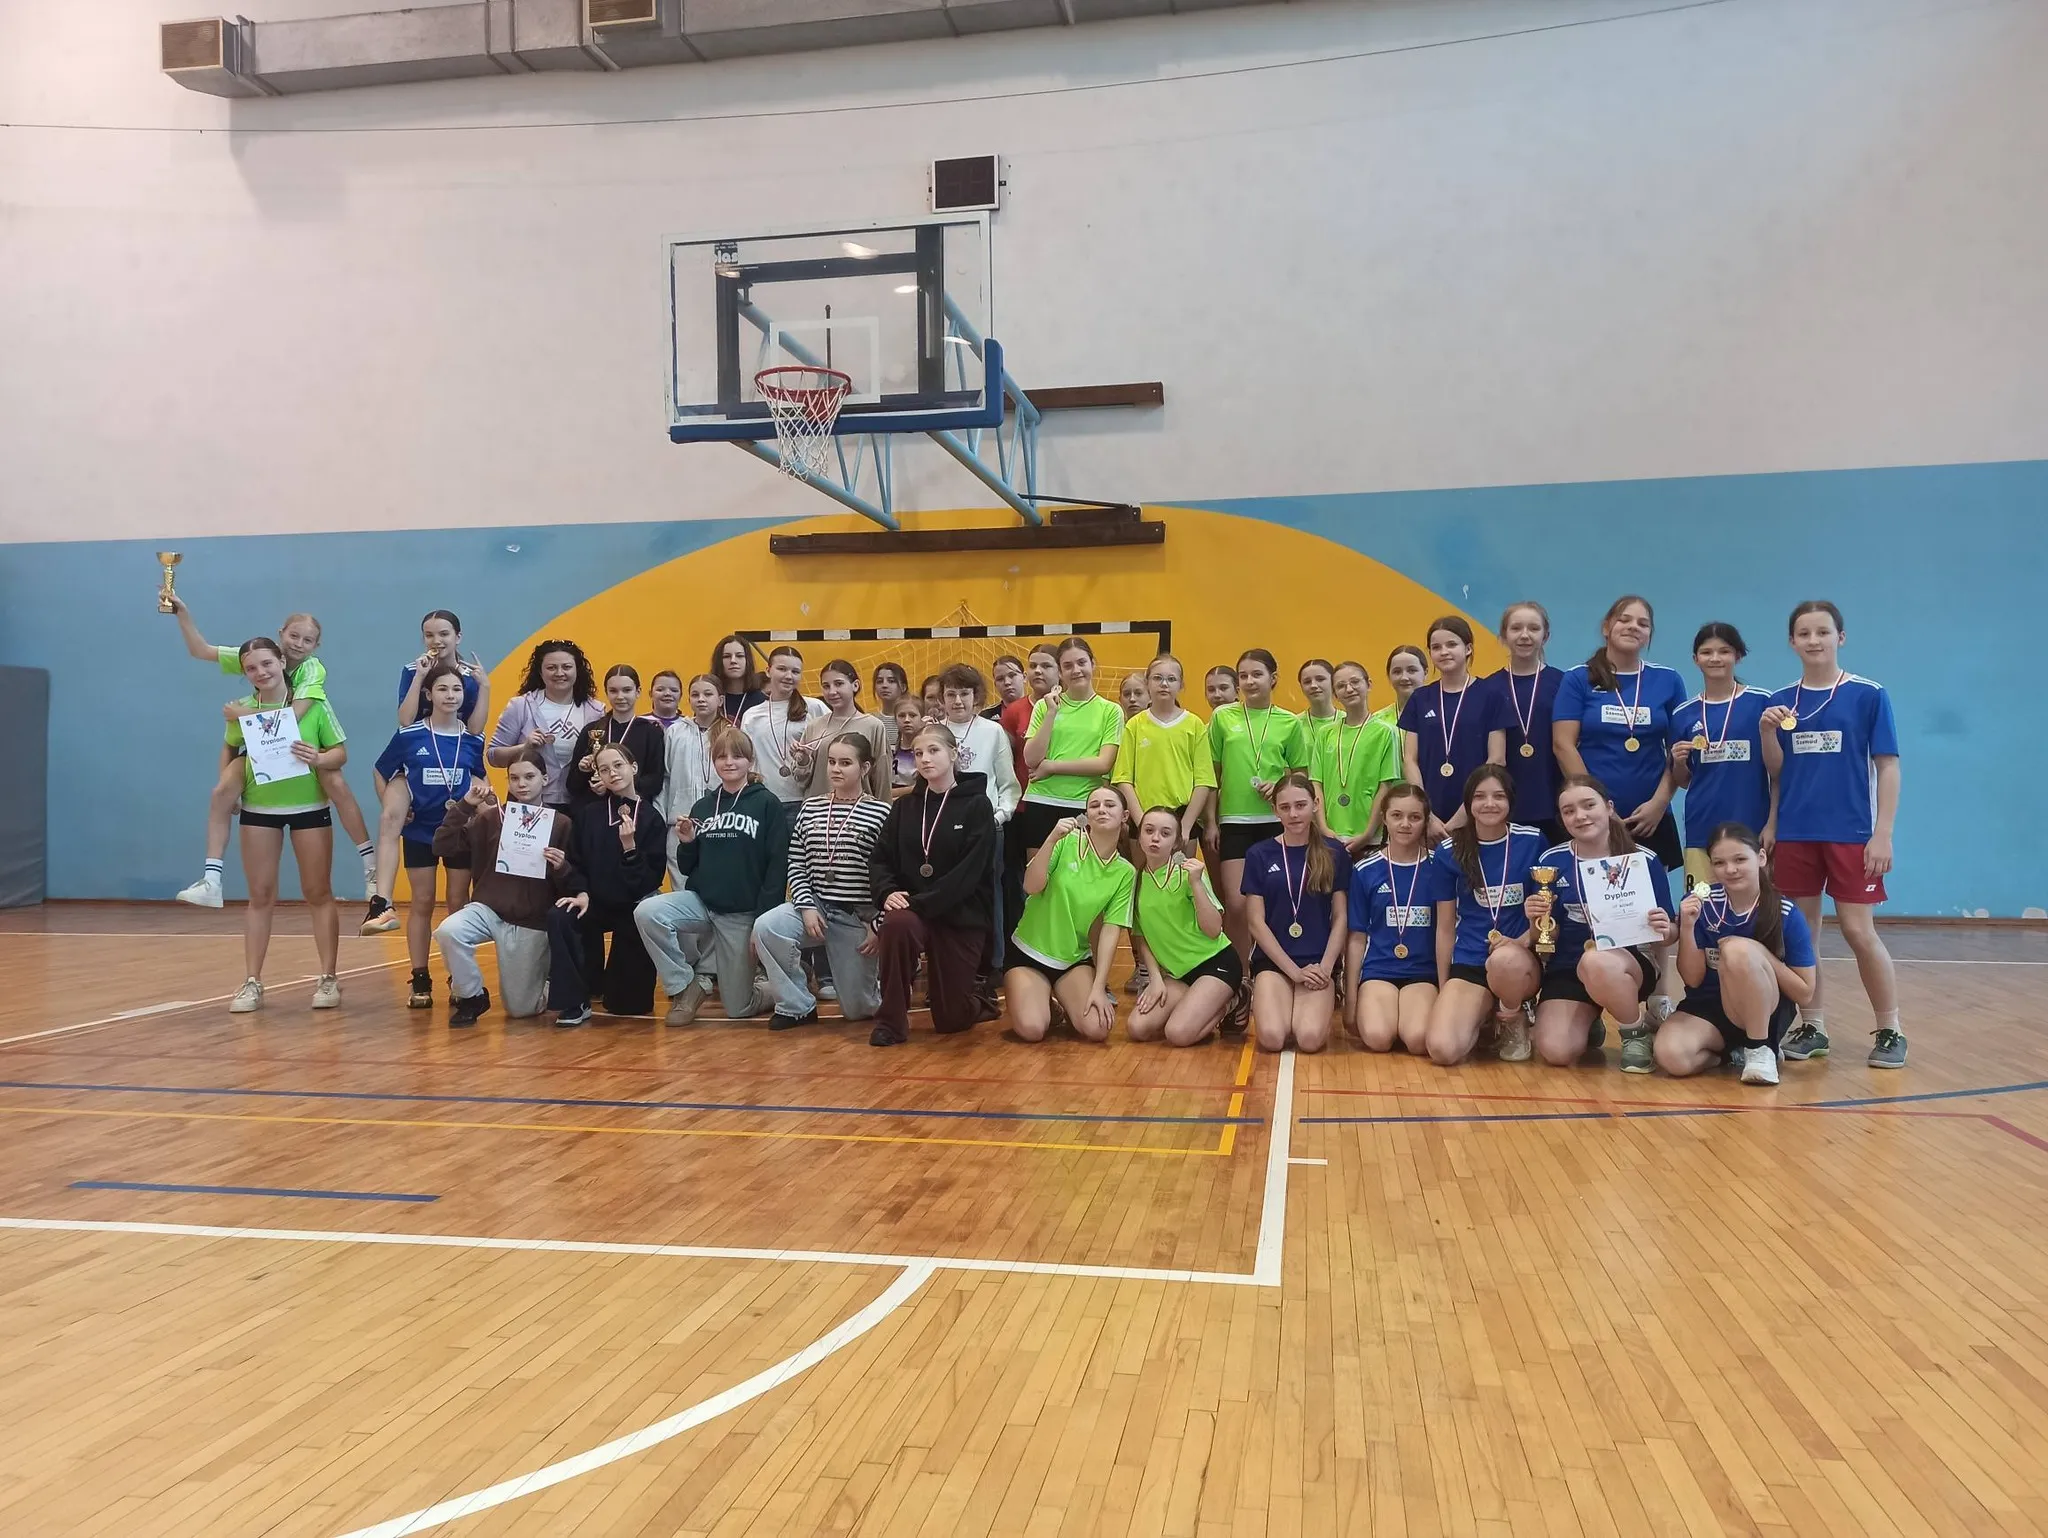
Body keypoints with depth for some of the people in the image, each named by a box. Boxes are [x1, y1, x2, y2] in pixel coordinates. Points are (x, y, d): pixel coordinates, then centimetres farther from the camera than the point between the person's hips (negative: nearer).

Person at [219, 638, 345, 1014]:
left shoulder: (313, 704, -9)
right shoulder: (242, 710, -1)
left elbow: (341, 752, -6)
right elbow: (230, 750, 15)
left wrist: (319, 759, -26)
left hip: (309, 807, -2)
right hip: (258, 809, 2)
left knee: (318, 894, 5)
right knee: (260, 896, 7)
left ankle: (328, 978, 11)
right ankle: (252, 982, 12)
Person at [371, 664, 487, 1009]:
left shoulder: (472, 739, -2)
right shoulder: (408, 736, -6)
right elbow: (382, 772, 6)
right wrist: (392, 806, -4)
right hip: (419, 830, -1)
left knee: (459, 903, 6)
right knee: (421, 904, 5)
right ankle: (420, 982, 12)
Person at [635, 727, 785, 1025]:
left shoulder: (768, 805, -5)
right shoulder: (703, 807, 9)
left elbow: (778, 867, -10)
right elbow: (687, 868, 12)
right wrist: (686, 844, -10)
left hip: (743, 914, -4)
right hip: (700, 902, 4)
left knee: (737, 1008, -1)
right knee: (646, 912, -26)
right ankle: (685, 986, -6)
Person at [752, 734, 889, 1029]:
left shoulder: (880, 812, -6)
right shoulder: (810, 809, 7)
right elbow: (796, 866, 5)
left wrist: (879, 925, -11)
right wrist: (807, 907, -10)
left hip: (860, 916, -3)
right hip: (816, 906, 3)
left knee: (857, 1009, 1)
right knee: (765, 928, -29)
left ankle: (877, 980, 40)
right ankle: (798, 1006, -8)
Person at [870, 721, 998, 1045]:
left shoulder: (976, 805, -5)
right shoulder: (904, 806, 8)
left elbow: (969, 872, -15)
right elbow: (879, 858, 4)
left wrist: (921, 903, -23)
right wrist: (888, 892, -17)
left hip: (961, 915, -2)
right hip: (910, 907, 2)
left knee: (951, 1019, -2)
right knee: (897, 923, -36)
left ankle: (977, 1000, 36)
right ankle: (892, 1020, -19)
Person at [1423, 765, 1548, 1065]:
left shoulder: (1532, 841, -2)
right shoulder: (1449, 852, 0)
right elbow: (1445, 927, 7)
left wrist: (1522, 941, -15)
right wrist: (1443, 990, 8)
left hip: (1520, 962, -1)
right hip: (1468, 965, 1)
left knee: (1504, 959, -41)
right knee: (1442, 1050, -25)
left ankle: (1513, 1022, -5)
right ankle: (1484, 1016, 11)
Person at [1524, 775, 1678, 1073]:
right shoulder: (1551, 861, -2)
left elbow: (1671, 930, 2)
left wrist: (1665, 930, -22)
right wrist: (1537, 921, -19)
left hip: (1629, 962, -2)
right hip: (1567, 969, 2)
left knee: (1595, 963, -40)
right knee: (1556, 1052, -22)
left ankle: (1638, 1032, -8)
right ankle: (1587, 1025, 17)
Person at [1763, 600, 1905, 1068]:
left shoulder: (1868, 695, -2)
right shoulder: (1780, 702, 7)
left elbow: (1888, 767, -3)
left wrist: (1883, 834, -9)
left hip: (1851, 834, -3)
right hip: (1794, 834, 4)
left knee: (1859, 931, -3)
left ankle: (1891, 1031, 12)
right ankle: (1811, 1027, 18)